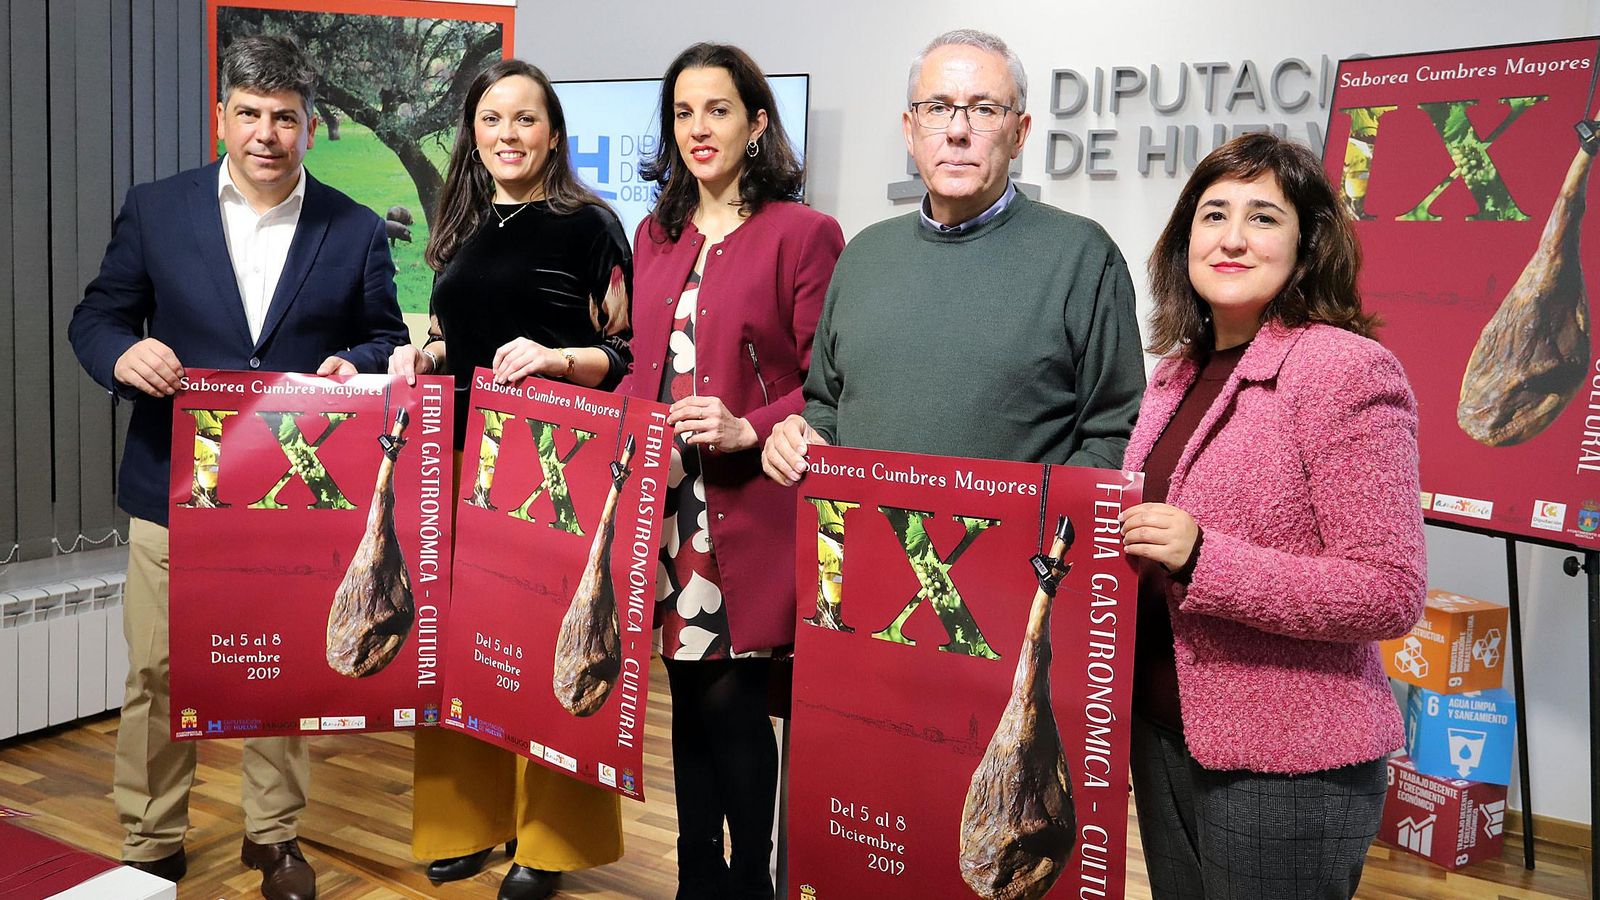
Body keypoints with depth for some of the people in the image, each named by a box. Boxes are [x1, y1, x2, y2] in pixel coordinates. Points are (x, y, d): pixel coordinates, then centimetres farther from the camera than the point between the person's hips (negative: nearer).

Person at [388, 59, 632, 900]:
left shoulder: (587, 224, -4)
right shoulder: (463, 228, 14)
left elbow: (630, 352, -7)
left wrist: (554, 358, -22)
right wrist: (421, 354, 3)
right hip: (460, 456, 6)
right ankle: (469, 817, 24)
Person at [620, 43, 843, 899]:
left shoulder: (802, 233, -6)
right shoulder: (656, 235, 14)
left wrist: (748, 430, -20)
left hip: (747, 513, -6)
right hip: (663, 504, 6)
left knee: (732, 702, -1)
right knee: (689, 696, 14)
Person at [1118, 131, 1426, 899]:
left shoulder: (1346, 370, -15)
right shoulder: (1179, 373, 7)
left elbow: (1391, 594, -18)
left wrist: (1202, 560, -25)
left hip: (1287, 768, -7)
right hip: (1163, 735, 7)